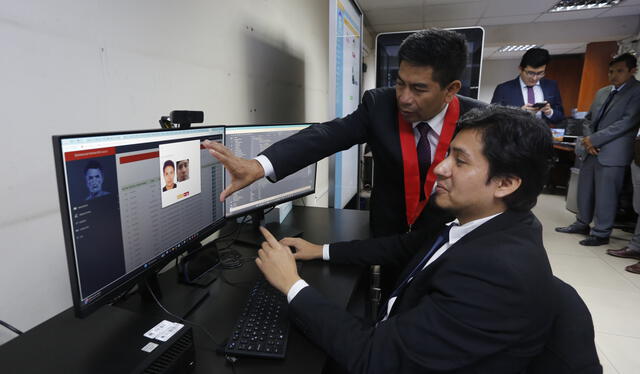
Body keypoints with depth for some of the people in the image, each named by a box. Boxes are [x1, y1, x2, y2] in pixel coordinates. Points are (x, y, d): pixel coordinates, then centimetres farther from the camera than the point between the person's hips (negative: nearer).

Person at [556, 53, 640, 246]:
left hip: (611, 153, -6)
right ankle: (582, 224, 27)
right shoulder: (602, 92, 16)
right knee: (584, 190, 13)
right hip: (591, 151, 6)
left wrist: (594, 139, -16)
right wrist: (588, 140, -1)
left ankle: (601, 233, 10)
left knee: (605, 195, -2)